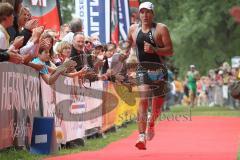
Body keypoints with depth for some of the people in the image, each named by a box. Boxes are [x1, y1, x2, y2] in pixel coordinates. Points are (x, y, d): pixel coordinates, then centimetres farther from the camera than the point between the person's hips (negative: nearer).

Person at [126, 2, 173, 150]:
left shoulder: (161, 29, -5)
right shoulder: (133, 29, 6)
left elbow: (170, 51, -9)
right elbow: (129, 43, 28)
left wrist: (154, 50, -22)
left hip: (159, 70, -1)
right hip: (142, 69, 1)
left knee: (157, 106, 7)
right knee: (143, 100, -19)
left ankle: (151, 123, 42)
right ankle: (142, 136, -25)